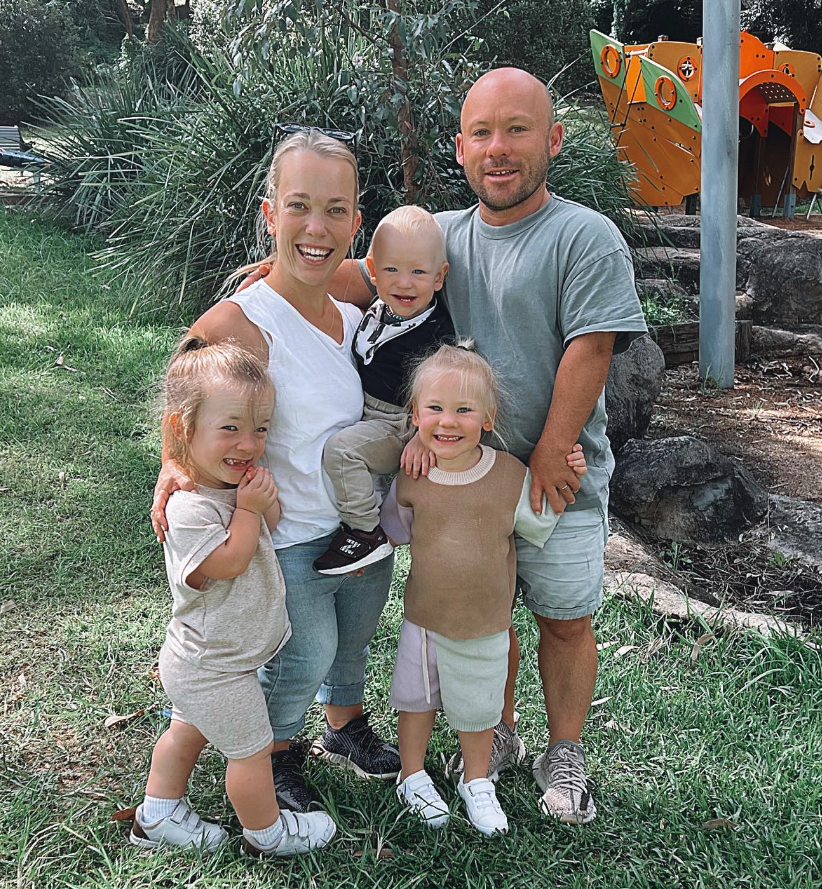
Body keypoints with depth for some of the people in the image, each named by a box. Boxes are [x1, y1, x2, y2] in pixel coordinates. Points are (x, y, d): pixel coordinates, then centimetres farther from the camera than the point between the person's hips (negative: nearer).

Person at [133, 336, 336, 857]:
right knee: (252, 750, 12)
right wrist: (248, 508, -25)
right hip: (217, 670, -9)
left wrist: (268, 500, -14)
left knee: (190, 731, 28)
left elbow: (269, 530, 5)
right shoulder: (189, 508, -32)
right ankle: (267, 834, 35)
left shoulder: (234, 480, -3)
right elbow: (230, 562, -28)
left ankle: (158, 816, 48)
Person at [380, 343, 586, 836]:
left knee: (478, 707, 19)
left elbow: (538, 525, -2)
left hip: (486, 623, 0)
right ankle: (413, 776, 44)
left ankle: (477, 782, 43)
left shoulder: (510, 474, -17)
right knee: (418, 699, 20)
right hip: (425, 616, 1)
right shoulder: (411, 474, -12)